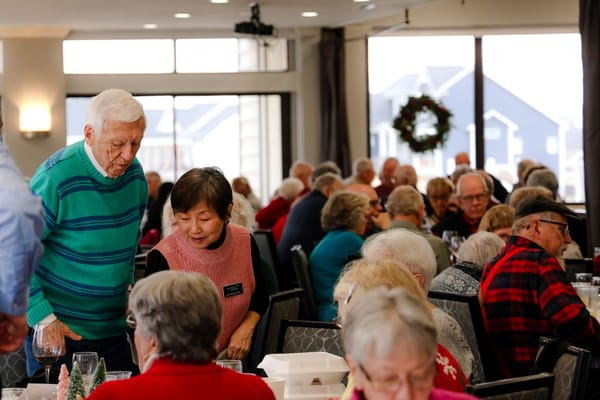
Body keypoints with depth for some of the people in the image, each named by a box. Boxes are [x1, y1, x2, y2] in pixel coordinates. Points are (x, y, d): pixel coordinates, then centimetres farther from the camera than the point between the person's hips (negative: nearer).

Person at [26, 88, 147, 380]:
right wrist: (43, 318, -18)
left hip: (115, 331, 6)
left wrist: (129, 285, 9)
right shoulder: (55, 179, -19)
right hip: (60, 334, -6)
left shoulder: (134, 173, 1)